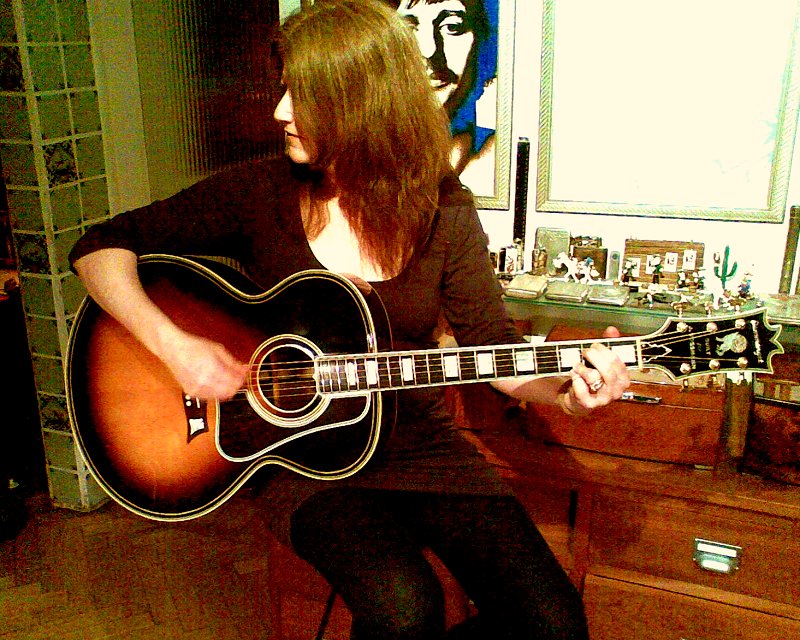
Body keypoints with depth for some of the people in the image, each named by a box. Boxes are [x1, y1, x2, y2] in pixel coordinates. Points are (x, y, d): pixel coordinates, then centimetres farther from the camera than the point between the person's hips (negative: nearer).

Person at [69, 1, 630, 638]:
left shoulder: (442, 210, -2)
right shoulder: (259, 192, -5)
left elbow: (494, 347, 1)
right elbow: (102, 246, -3)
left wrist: (567, 389, -19)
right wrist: (173, 344, -19)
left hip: (422, 447, 2)